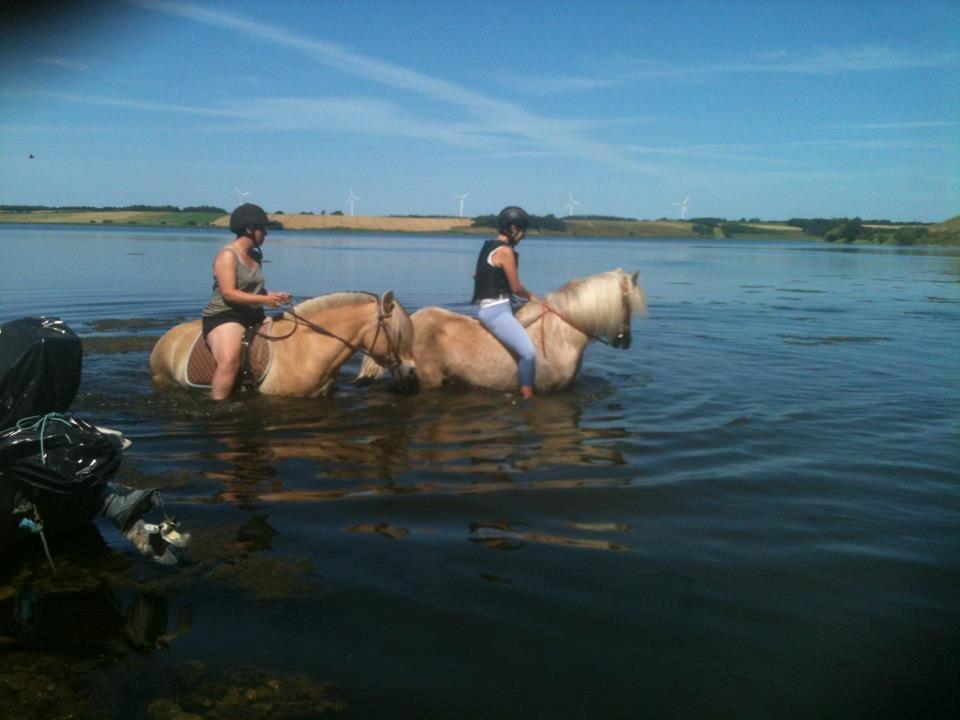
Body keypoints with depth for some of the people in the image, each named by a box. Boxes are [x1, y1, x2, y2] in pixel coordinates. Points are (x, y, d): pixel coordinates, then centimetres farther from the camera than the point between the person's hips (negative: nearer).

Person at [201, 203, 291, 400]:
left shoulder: (256, 256, 14)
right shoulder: (227, 255, -11)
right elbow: (229, 294, -21)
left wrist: (273, 296, 5)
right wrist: (264, 299, -23)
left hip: (254, 316, 9)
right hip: (224, 315, -9)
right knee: (229, 361, -33)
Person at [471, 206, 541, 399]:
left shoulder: (490, 246, 14)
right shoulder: (505, 251, -14)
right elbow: (516, 287, -11)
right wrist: (531, 296, 9)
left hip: (490, 308, 11)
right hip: (496, 310, -11)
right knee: (528, 352, -21)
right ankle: (527, 397, -16)